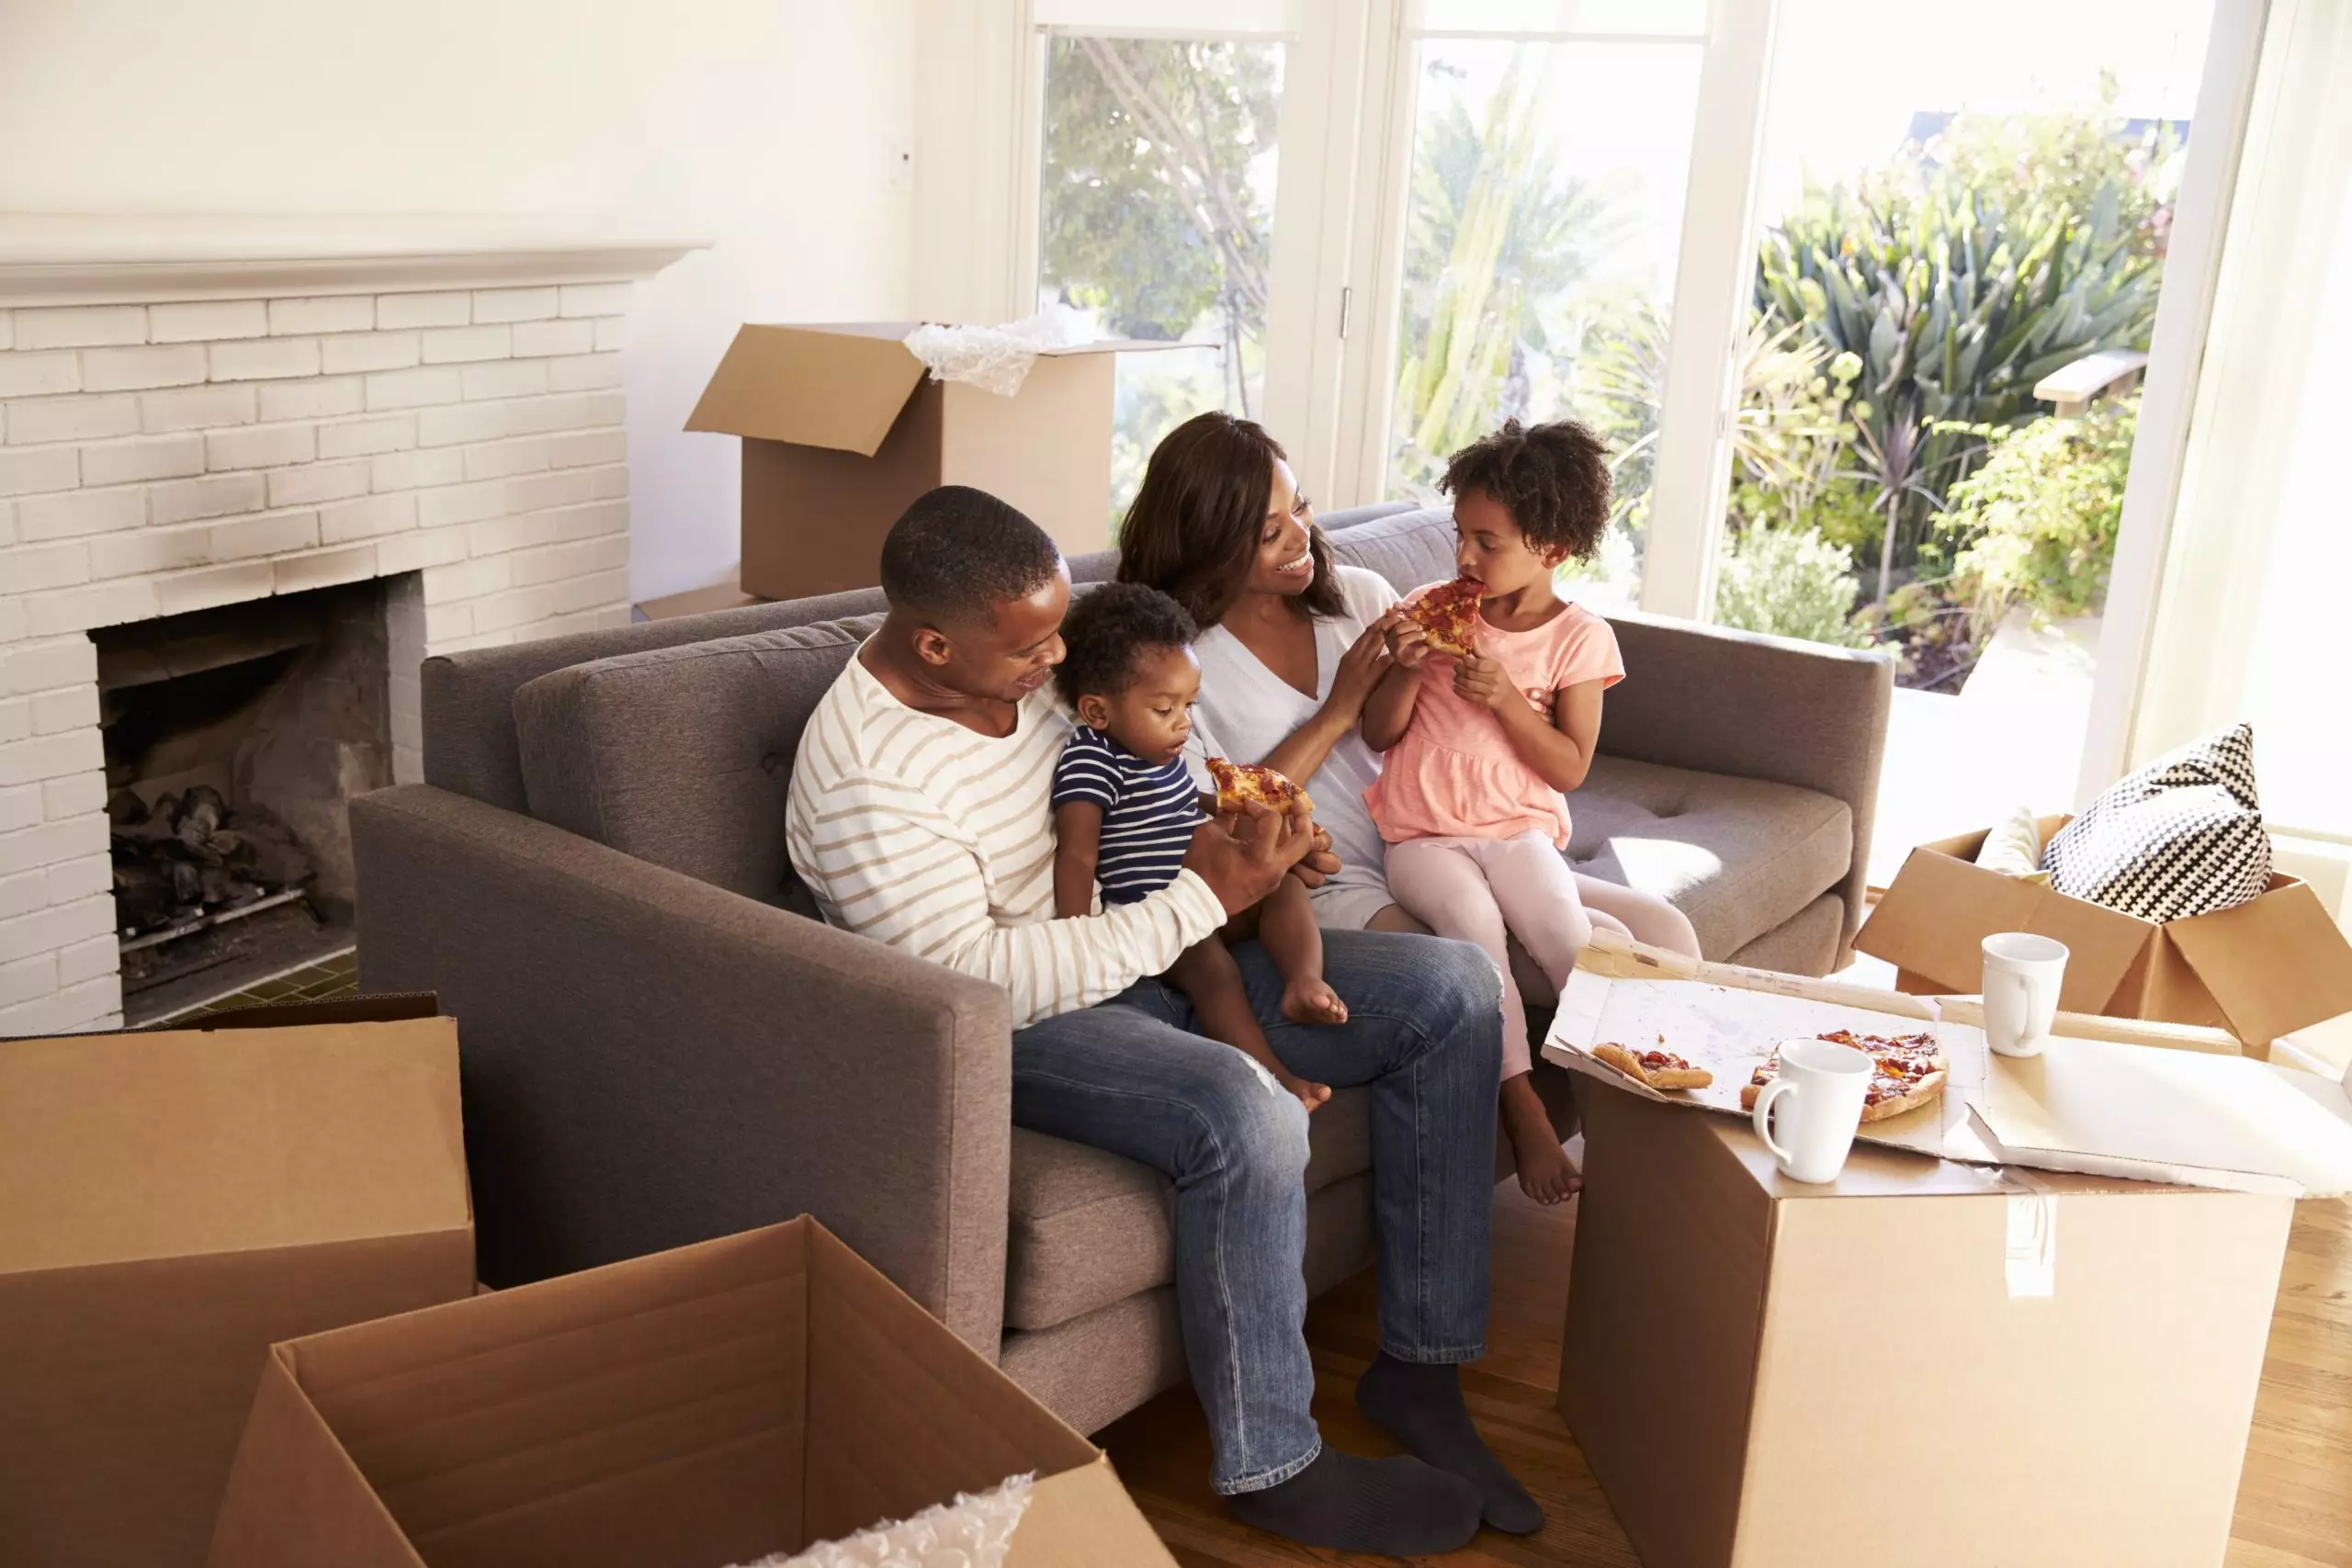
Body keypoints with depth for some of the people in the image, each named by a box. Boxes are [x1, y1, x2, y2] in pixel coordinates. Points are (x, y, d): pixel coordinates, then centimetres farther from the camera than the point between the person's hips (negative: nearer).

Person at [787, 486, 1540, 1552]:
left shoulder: (1019, 662, 0)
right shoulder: (861, 782, -24)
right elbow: (977, 982, -27)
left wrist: (1243, 837, -6)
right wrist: (1206, 896, -26)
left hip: (1152, 949, 9)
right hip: (1015, 1022, -8)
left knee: (1454, 991, -4)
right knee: (1243, 1118, -37)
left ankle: (1418, 1365, 3)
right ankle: (1270, 1469, -12)